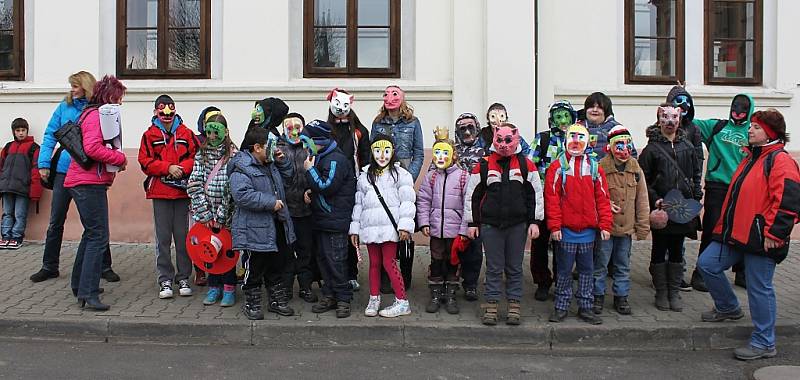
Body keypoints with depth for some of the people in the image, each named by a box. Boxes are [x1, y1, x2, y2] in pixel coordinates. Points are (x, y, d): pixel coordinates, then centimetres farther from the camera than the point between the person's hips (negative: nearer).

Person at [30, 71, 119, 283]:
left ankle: (105, 267, 16)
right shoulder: (64, 107, 5)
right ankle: (49, 267, 22)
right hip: (64, 170, 3)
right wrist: (44, 163, -2)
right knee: (56, 221, 9)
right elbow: (50, 135, 6)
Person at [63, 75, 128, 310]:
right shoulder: (96, 115, -11)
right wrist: (120, 158, -13)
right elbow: (92, 148, -24)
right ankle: (88, 294, -11)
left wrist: (115, 160, 6)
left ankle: (80, 285, 31)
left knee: (92, 234, 20)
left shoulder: (92, 113, 21)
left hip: (86, 183, 11)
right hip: (90, 184, -11)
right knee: (99, 238, -11)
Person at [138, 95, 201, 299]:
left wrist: (183, 168, -14)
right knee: (163, 237, 3)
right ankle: (165, 280, 11)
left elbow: (197, 156, 2)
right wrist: (168, 167, -13)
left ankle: (184, 278, 16)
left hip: (182, 190, 1)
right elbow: (145, 162, -2)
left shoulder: (186, 133, 7)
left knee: (183, 235, 6)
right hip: (160, 192, -1)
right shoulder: (149, 135, 4)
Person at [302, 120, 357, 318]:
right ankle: (329, 296, 23)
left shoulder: (336, 159, -15)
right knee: (323, 258, 13)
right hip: (321, 219, 10)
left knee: (335, 261, -5)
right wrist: (309, 191, 9)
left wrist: (310, 169, -12)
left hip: (335, 221, -9)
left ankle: (343, 298, 6)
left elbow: (326, 186, -22)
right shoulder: (319, 157, 15)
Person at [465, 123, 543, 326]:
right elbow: (472, 195, 6)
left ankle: (514, 307, 18)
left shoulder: (526, 165, 3)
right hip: (490, 225, 0)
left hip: (518, 225, 0)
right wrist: (472, 222, 4)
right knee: (494, 268, 6)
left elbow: (535, 194, 5)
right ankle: (491, 307, 14)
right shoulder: (484, 165, 3)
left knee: (515, 268, 8)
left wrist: (534, 222, 1)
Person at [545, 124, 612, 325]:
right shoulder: (557, 167, -2)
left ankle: (585, 307, 21)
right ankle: (561, 306, 18)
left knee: (586, 269, 11)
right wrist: (554, 225, -12)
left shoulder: (594, 167, 8)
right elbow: (551, 198, -7)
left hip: (588, 230, 3)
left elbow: (602, 198, 7)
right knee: (564, 269, 7)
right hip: (566, 229, -3)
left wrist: (605, 225, 0)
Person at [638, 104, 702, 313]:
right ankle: (661, 293, 16)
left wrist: (696, 197, 5)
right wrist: (654, 199, -15)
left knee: (677, 250, 11)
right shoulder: (652, 148, -3)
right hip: (660, 208, -3)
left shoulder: (687, 146, 8)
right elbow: (643, 179, -4)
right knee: (660, 250, 7)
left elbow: (696, 174, 15)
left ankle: (674, 292, 21)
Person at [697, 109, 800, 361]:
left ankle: (764, 343, 13)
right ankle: (728, 308, 29)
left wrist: (774, 233, -22)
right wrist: (724, 225, 23)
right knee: (707, 264, 7)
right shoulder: (751, 158, 18)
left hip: (760, 238, -9)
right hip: (736, 234, 9)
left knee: (759, 289, 0)